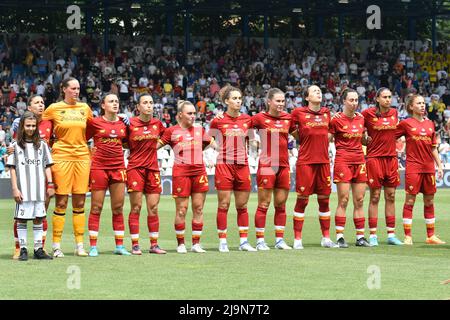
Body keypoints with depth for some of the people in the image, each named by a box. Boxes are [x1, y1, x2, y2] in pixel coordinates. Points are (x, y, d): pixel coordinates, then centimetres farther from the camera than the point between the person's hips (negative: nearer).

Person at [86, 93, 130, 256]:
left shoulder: (123, 123, 8)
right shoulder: (95, 122, -2)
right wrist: (92, 152, -1)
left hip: (118, 167, 4)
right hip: (99, 167, -3)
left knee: (118, 208, 5)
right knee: (96, 208, -1)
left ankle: (119, 246, 10)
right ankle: (93, 247, 2)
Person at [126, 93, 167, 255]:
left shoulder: (158, 123, 7)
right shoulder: (130, 123, -4)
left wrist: (152, 146, 14)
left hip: (153, 168, 4)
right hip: (135, 167, -4)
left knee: (153, 208, 4)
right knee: (136, 208, -4)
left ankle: (154, 244, 9)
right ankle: (135, 245, -1)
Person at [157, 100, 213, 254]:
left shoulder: (199, 130, 15)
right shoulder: (172, 131, 4)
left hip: (199, 171, 4)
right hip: (181, 172, -4)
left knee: (198, 209, 2)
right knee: (181, 209, -2)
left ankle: (196, 244, 8)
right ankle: (181, 244, 8)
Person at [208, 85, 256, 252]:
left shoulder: (247, 119, 7)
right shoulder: (218, 120, -2)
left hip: (242, 165, 3)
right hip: (224, 165, -3)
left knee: (242, 205, 7)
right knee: (224, 204, -1)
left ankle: (244, 241, 12)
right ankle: (222, 242, 5)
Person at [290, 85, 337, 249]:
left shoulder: (326, 112, 11)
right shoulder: (298, 113, -3)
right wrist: (304, 141, 2)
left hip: (323, 162, 4)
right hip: (305, 162, -4)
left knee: (324, 200, 8)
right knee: (302, 200, -3)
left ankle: (326, 238, 16)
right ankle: (297, 239, 3)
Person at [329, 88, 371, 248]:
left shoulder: (360, 118, 11)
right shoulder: (337, 119, -5)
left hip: (359, 161, 5)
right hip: (343, 161, -5)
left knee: (359, 201, 5)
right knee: (343, 200, -7)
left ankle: (360, 237, 9)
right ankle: (339, 237, -4)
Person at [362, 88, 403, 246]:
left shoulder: (394, 113, 8)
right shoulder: (368, 113, -5)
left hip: (391, 157, 4)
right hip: (374, 157, -4)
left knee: (390, 197, 6)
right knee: (375, 197, -2)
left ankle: (391, 234, 10)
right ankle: (372, 235, 2)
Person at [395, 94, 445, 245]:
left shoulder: (430, 124, 13)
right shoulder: (406, 123, -1)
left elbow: (433, 147, 16)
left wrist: (439, 165, 13)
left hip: (429, 167, 5)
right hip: (413, 167, -5)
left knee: (429, 201, 8)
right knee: (410, 201, -4)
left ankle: (431, 236, 15)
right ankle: (408, 236, 0)